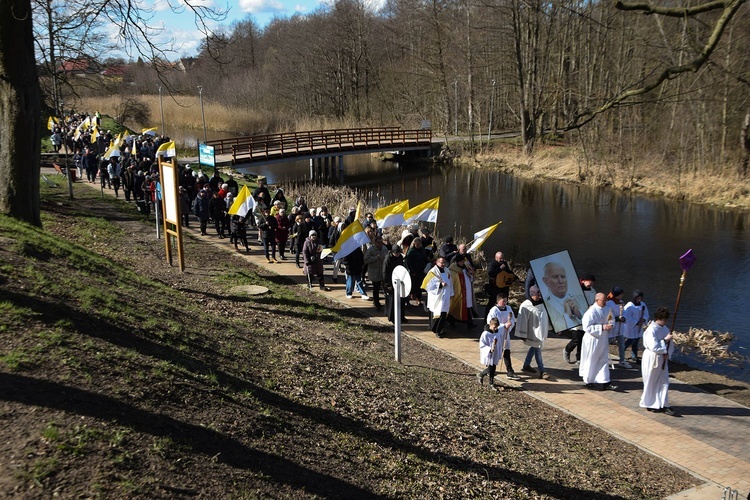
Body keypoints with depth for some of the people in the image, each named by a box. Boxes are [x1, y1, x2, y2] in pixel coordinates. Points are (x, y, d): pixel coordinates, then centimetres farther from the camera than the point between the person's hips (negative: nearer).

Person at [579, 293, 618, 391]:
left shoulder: (607, 309, 0)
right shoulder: (591, 312, -21)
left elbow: (612, 319, 15)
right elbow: (587, 327, -23)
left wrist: (611, 325, -9)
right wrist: (602, 327, -26)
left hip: (603, 339, 7)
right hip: (593, 340, -6)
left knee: (604, 360, 6)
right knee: (591, 361, 8)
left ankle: (605, 383, 9)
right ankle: (587, 380, 28)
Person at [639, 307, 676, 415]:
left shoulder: (665, 329, 4)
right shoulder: (651, 330, -20)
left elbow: (670, 344, 9)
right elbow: (654, 347, -26)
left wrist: (667, 353, -8)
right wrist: (665, 340, -20)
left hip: (662, 359, 7)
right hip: (652, 359, -7)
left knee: (664, 382, 6)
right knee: (650, 382, 7)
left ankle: (663, 405, 11)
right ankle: (649, 404, 22)